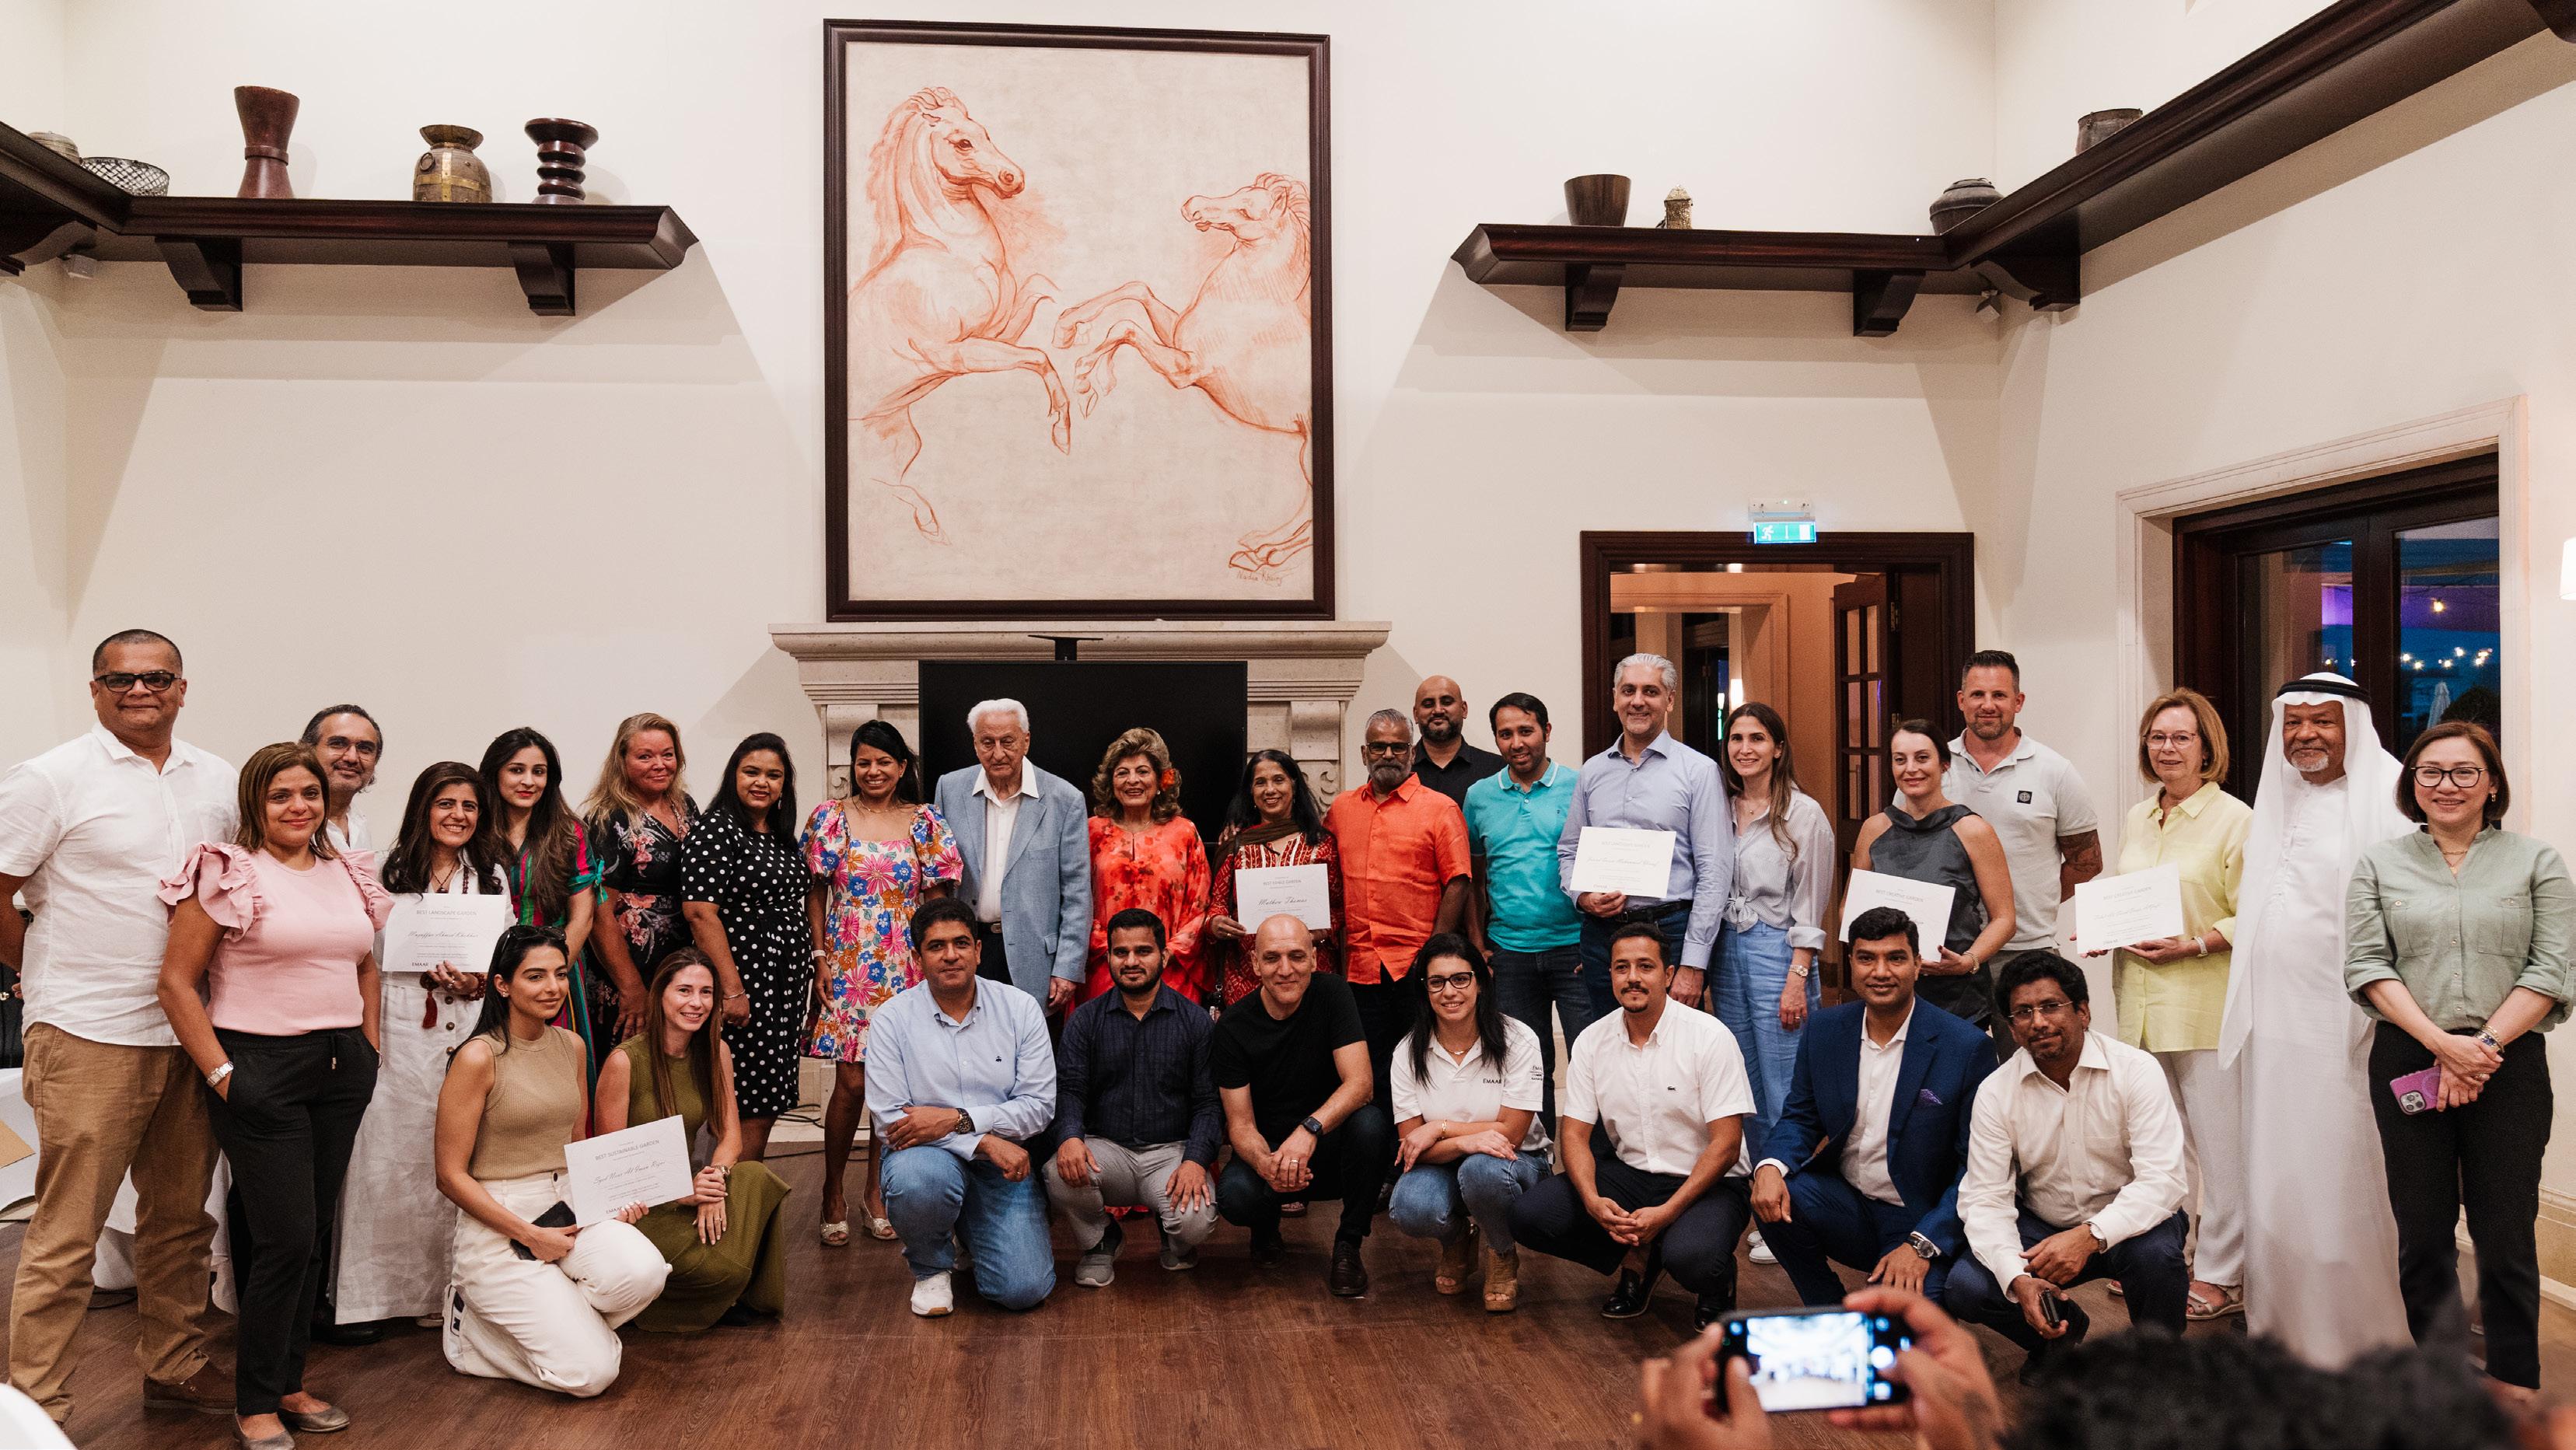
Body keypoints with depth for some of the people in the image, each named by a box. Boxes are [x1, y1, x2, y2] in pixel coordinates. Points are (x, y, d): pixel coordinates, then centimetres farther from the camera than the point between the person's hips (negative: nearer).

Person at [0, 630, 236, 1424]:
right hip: (88, 1036, -5)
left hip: (190, 1032, 5)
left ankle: (175, 1366, 29)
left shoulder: (219, 782, 10)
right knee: (66, 1232, -1)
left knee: (181, 1218, 15)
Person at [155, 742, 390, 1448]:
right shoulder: (226, 872, -7)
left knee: (313, 1234, 11)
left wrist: (369, 1047, 12)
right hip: (262, 1070, -6)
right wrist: (221, 1074, -11)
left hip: (341, 1072, 6)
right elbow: (177, 983, -9)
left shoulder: (349, 875, 11)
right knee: (286, 1238, -5)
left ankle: (289, 1382, 26)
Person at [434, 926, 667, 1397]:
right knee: (591, 1373, -17)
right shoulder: (479, 1057, -12)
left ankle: (550, 1316, 3)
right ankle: (474, 1323, 10)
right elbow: (451, 1175, -11)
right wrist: (530, 1235, -15)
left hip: (568, 1206, 6)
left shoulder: (571, 1047, 8)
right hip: (496, 1223, -6)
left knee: (644, 1270, -28)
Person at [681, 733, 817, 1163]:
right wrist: (731, 988, -21)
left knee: (770, 1101, 11)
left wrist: (809, 968, 16)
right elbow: (700, 912, -18)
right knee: (749, 1105, -6)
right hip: (744, 985, -8)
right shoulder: (717, 830, -10)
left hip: (787, 983, 8)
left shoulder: (782, 836, 15)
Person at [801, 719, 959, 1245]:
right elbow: (814, 893, 3)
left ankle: (875, 1186, 21)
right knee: (852, 1082, -5)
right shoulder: (829, 818, 2)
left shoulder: (926, 822, 5)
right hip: (848, 967, -2)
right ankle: (833, 1191, 13)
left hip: (907, 969, 2)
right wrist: (820, 958, -5)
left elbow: (936, 898, 6)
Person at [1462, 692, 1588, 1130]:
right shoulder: (1479, 796, 7)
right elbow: (1472, 874, 14)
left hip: (1574, 947, -3)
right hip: (1509, 954, 3)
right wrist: (1477, 941, 7)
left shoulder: (1579, 787, -1)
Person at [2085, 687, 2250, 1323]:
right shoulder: (2138, 819, 14)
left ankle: (2221, 1276, 8)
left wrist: (2192, 944, -20)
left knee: (2218, 1141, -1)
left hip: (2207, 1003, -7)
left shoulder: (2235, 819, -6)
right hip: (2142, 1001, 7)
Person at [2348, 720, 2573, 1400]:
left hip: (2508, 1064, -1)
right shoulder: (2379, 864, 10)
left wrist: (2484, 1045, -11)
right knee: (2423, 1235, 5)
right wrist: (2442, 1042, -11)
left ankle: (2514, 1386, 11)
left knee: (2505, 1236, 0)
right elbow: (2367, 966, 1)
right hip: (2408, 1062, 1)